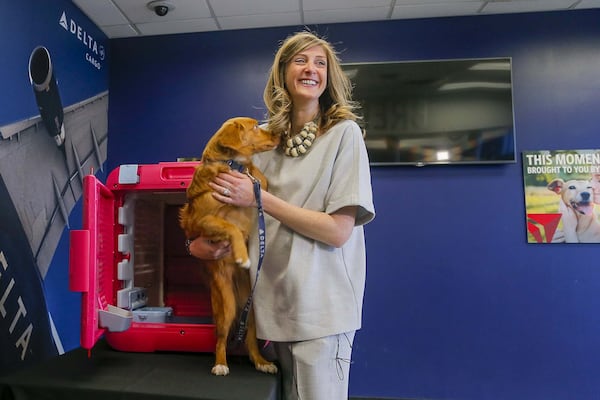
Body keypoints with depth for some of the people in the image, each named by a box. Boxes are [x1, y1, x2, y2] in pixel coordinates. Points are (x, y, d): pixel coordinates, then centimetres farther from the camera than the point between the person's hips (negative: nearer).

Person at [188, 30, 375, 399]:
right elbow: (240, 209, 16)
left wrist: (259, 198, -15)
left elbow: (338, 231, -15)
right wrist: (201, 242, -3)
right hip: (276, 299, 5)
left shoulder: (344, 133, -7)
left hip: (321, 304, -4)